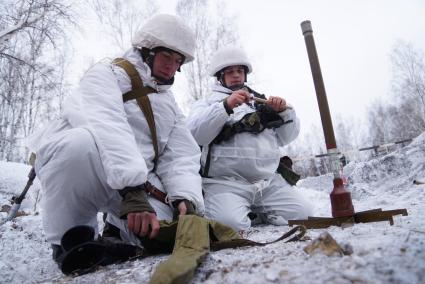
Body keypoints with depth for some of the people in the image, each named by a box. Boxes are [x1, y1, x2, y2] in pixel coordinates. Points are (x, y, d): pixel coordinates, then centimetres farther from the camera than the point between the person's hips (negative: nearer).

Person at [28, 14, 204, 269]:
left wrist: (186, 199, -21)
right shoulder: (107, 75, -4)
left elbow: (181, 158, 1)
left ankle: (118, 228, 13)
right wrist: (132, 190, -40)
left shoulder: (170, 106, 15)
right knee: (83, 141, -37)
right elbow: (106, 127, -26)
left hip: (136, 185, 5)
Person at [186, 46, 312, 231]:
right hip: (224, 182, -4)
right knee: (232, 225, -29)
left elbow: (286, 137, 21)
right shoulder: (207, 104, 12)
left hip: (269, 182, 4)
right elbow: (194, 134, -10)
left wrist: (285, 112, 3)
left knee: (303, 214, -12)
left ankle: (259, 213, 8)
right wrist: (226, 106, -20)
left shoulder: (260, 102, 24)